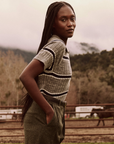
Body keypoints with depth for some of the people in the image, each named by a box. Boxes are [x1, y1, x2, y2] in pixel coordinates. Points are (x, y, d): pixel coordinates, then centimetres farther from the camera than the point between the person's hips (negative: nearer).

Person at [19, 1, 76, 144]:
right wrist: (49, 110, -20)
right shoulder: (57, 45, -16)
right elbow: (25, 76, -26)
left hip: (54, 115, 9)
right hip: (43, 120, -9)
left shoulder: (61, 46, 12)